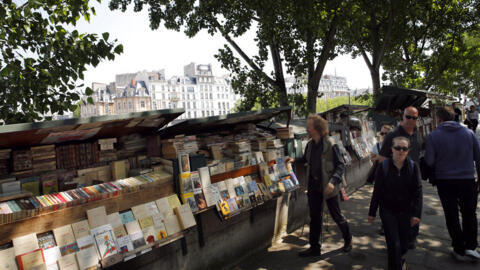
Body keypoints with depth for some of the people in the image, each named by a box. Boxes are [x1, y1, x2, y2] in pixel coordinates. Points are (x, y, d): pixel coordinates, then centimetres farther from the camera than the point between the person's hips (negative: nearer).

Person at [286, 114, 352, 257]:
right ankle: (314, 247, 24)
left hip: (328, 186, -6)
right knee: (314, 217, 12)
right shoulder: (310, 145, 4)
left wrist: (333, 181, -25)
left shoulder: (330, 144, -15)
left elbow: (341, 165, -13)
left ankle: (348, 240, 35)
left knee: (336, 215, 10)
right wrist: (294, 160, 4)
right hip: (314, 185, 6)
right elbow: (305, 159, 23)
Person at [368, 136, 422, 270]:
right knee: (393, 244, -5)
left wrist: (416, 213, -10)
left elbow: (417, 191, -5)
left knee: (404, 243, 14)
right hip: (388, 211, -2)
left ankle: (401, 258, 46)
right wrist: (372, 213, 0)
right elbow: (377, 192, -5)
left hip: (406, 211, 2)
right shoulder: (383, 167, -10)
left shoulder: (413, 167, -6)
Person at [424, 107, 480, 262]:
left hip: (445, 181, -2)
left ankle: (459, 250, 15)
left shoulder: (433, 136, -7)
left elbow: (429, 161, -11)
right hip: (467, 180, 2)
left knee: (451, 216, 10)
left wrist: (436, 172, 11)